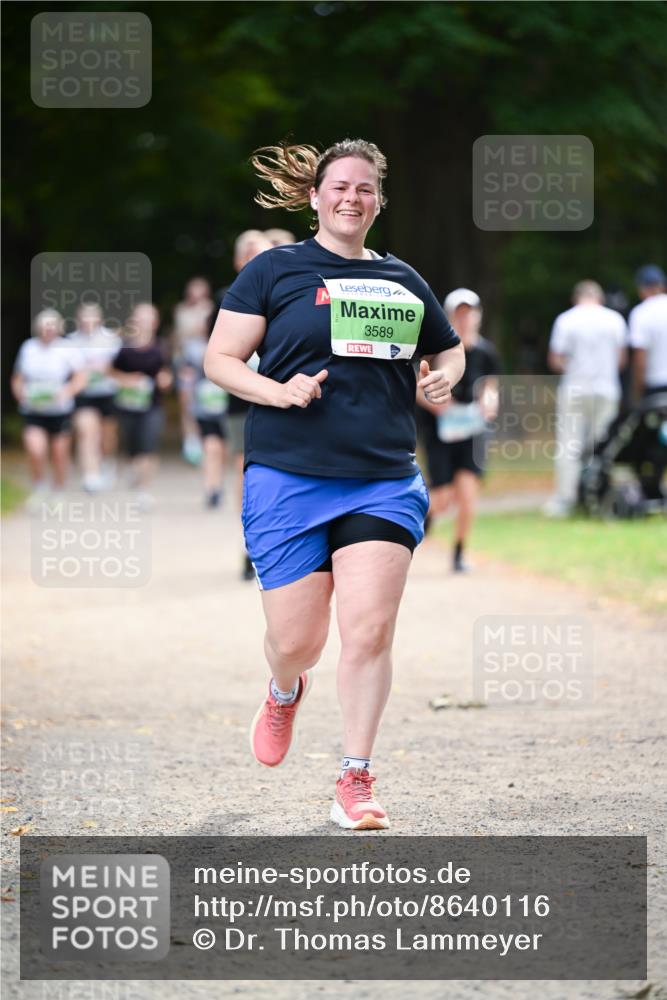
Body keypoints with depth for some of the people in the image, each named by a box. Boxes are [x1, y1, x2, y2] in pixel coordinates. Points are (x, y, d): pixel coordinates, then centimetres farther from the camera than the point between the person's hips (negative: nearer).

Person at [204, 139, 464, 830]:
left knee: (370, 630, -11)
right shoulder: (274, 271, 3)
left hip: (384, 483, 2)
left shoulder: (403, 280, 15)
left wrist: (443, 378, 7)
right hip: (288, 480, -2)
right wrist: (278, 391, -16)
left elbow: (448, 350, 30)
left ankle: (355, 781, -1)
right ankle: (285, 693, 39)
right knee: (297, 641, 1)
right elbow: (219, 359, 1)